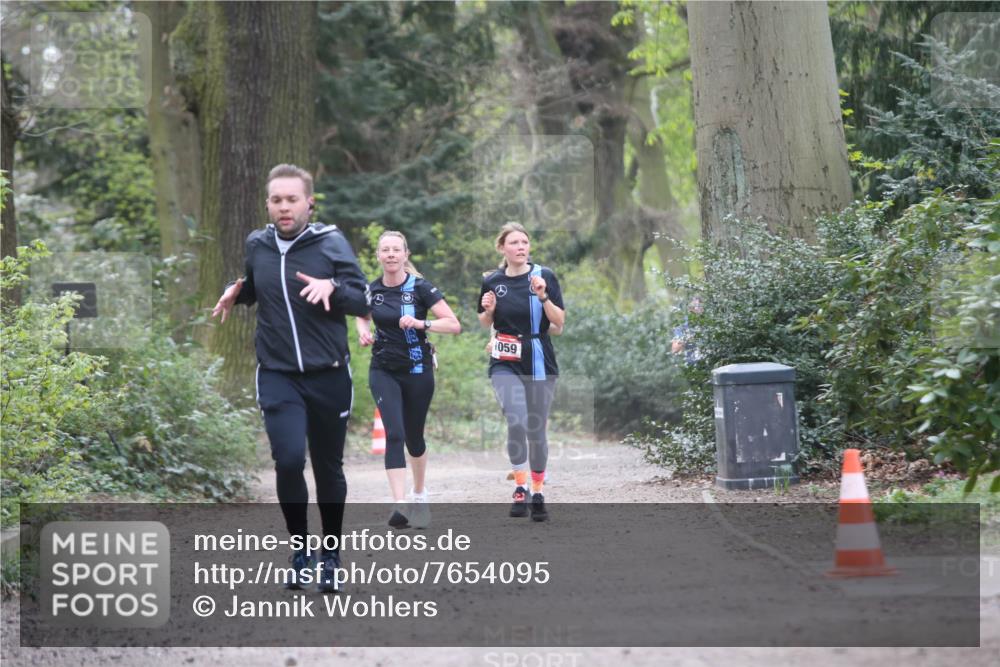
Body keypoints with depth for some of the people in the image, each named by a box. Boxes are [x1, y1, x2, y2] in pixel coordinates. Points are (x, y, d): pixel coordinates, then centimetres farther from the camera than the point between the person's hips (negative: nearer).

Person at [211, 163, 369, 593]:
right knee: (288, 460, -17)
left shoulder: (331, 244, -5)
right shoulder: (256, 246, 5)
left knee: (328, 469, 10)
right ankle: (300, 551, 2)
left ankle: (330, 557, 28)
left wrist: (332, 287, -24)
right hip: (277, 376, 1)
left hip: (328, 376, -1)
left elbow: (364, 301, -5)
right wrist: (235, 294, 2)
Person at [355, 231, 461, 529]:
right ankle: (399, 505, -22)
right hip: (383, 372, 1)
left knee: (413, 436, 11)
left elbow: (454, 325, -13)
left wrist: (421, 323, -26)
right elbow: (362, 316, 24)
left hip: (417, 370, -1)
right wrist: (363, 330, 2)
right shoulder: (371, 290, 1)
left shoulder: (420, 288, -9)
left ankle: (419, 494, 36)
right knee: (394, 434, -15)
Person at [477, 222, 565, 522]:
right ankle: (520, 488, -8)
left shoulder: (543, 276, -4)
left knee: (536, 430, 7)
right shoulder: (492, 281, 2)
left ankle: (537, 493, 22)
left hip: (539, 362, 0)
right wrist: (488, 310, -6)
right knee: (516, 422, -20)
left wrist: (543, 296, -20)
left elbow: (560, 322, -5)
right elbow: (486, 323, 16)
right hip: (505, 363, 0)